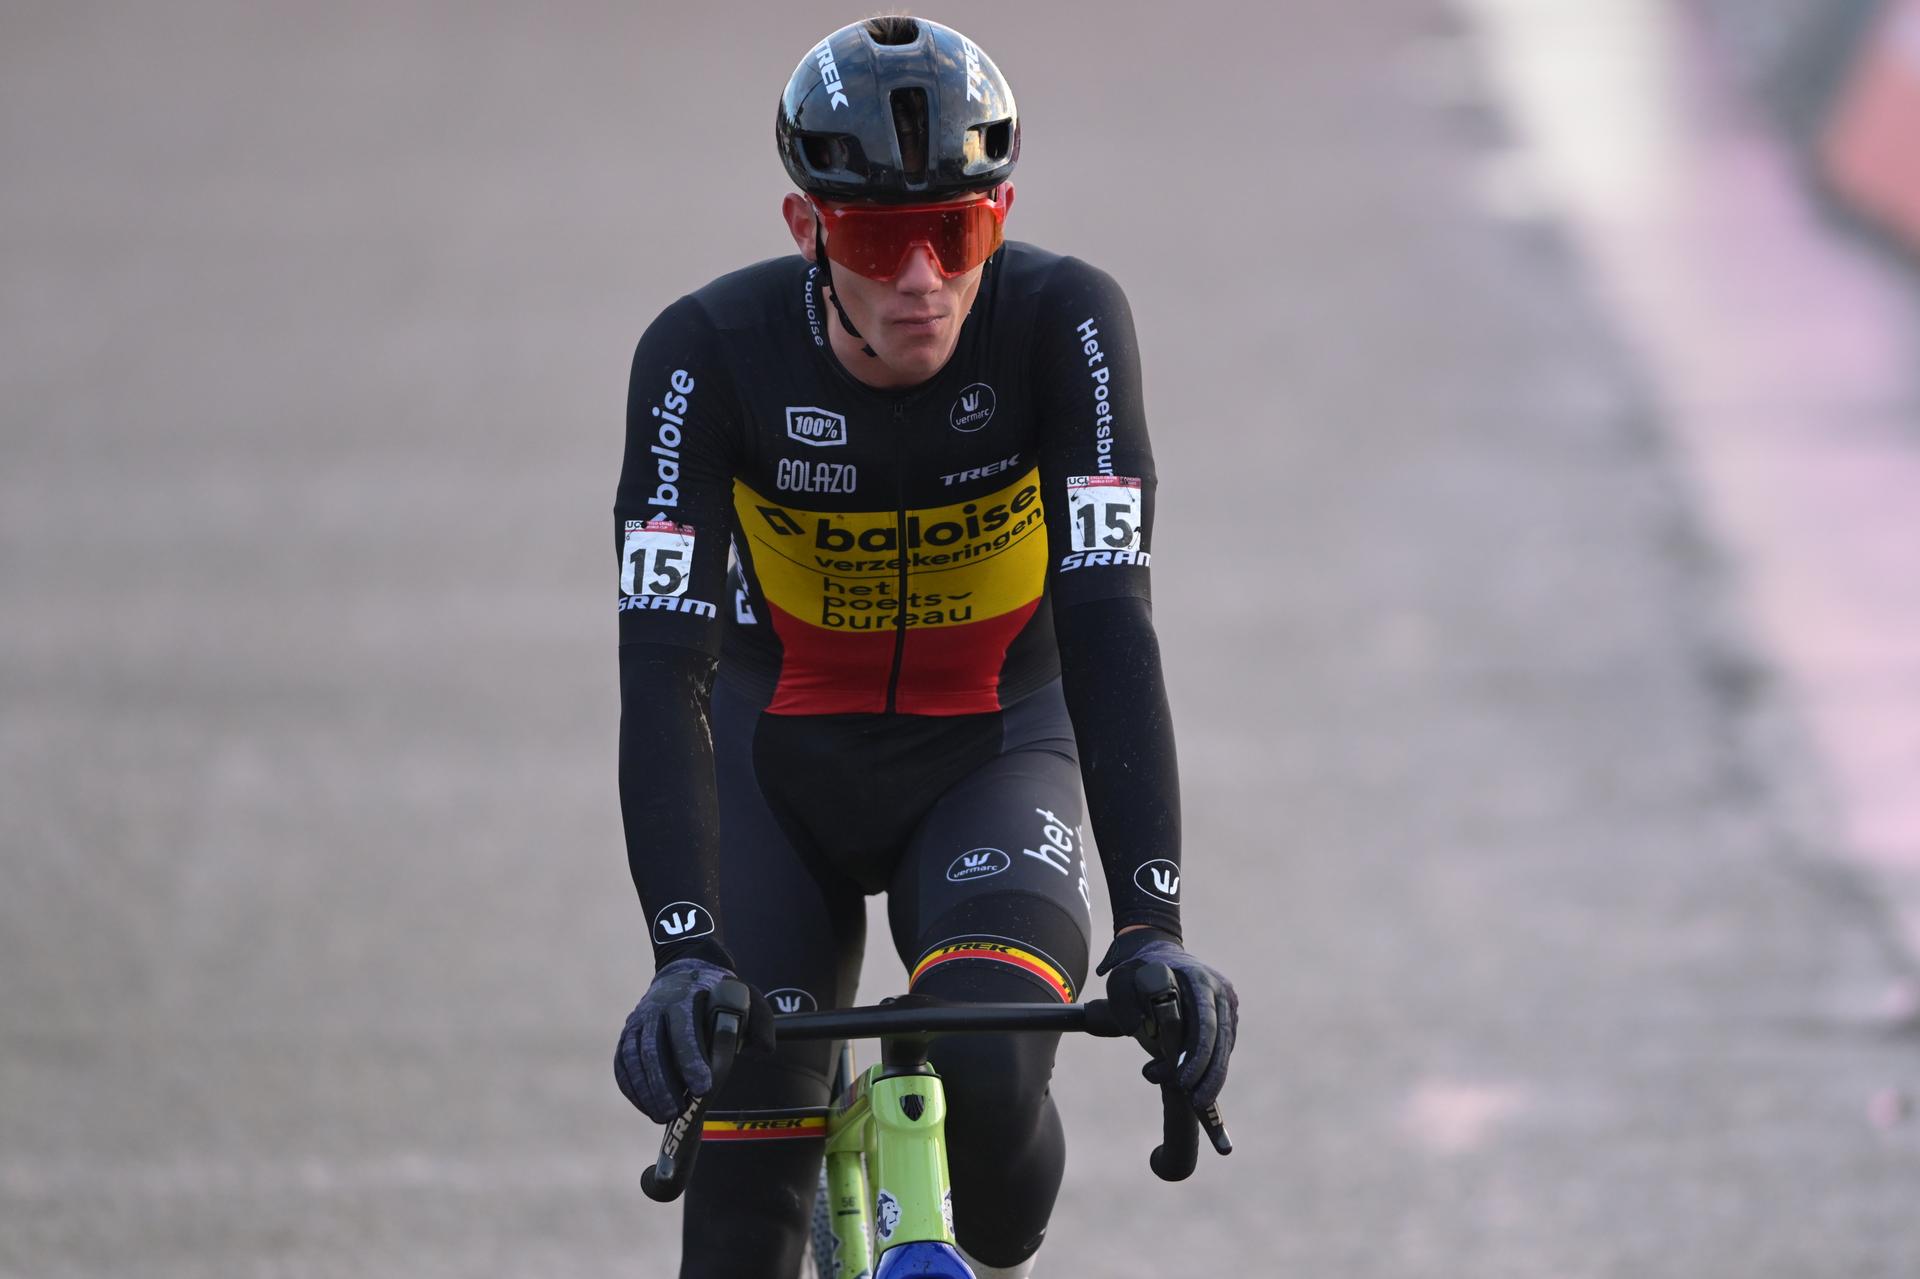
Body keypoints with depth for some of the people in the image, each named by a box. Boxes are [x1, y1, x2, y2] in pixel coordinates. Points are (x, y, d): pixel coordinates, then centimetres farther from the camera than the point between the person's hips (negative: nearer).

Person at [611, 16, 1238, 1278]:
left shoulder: (1064, 324, -25)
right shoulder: (709, 356, -25)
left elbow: (1108, 622, -31)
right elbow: (664, 669, -30)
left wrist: (1153, 923, -40)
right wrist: (684, 955, -42)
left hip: (994, 751, -1)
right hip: (785, 759, 1)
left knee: (991, 1074, -28)